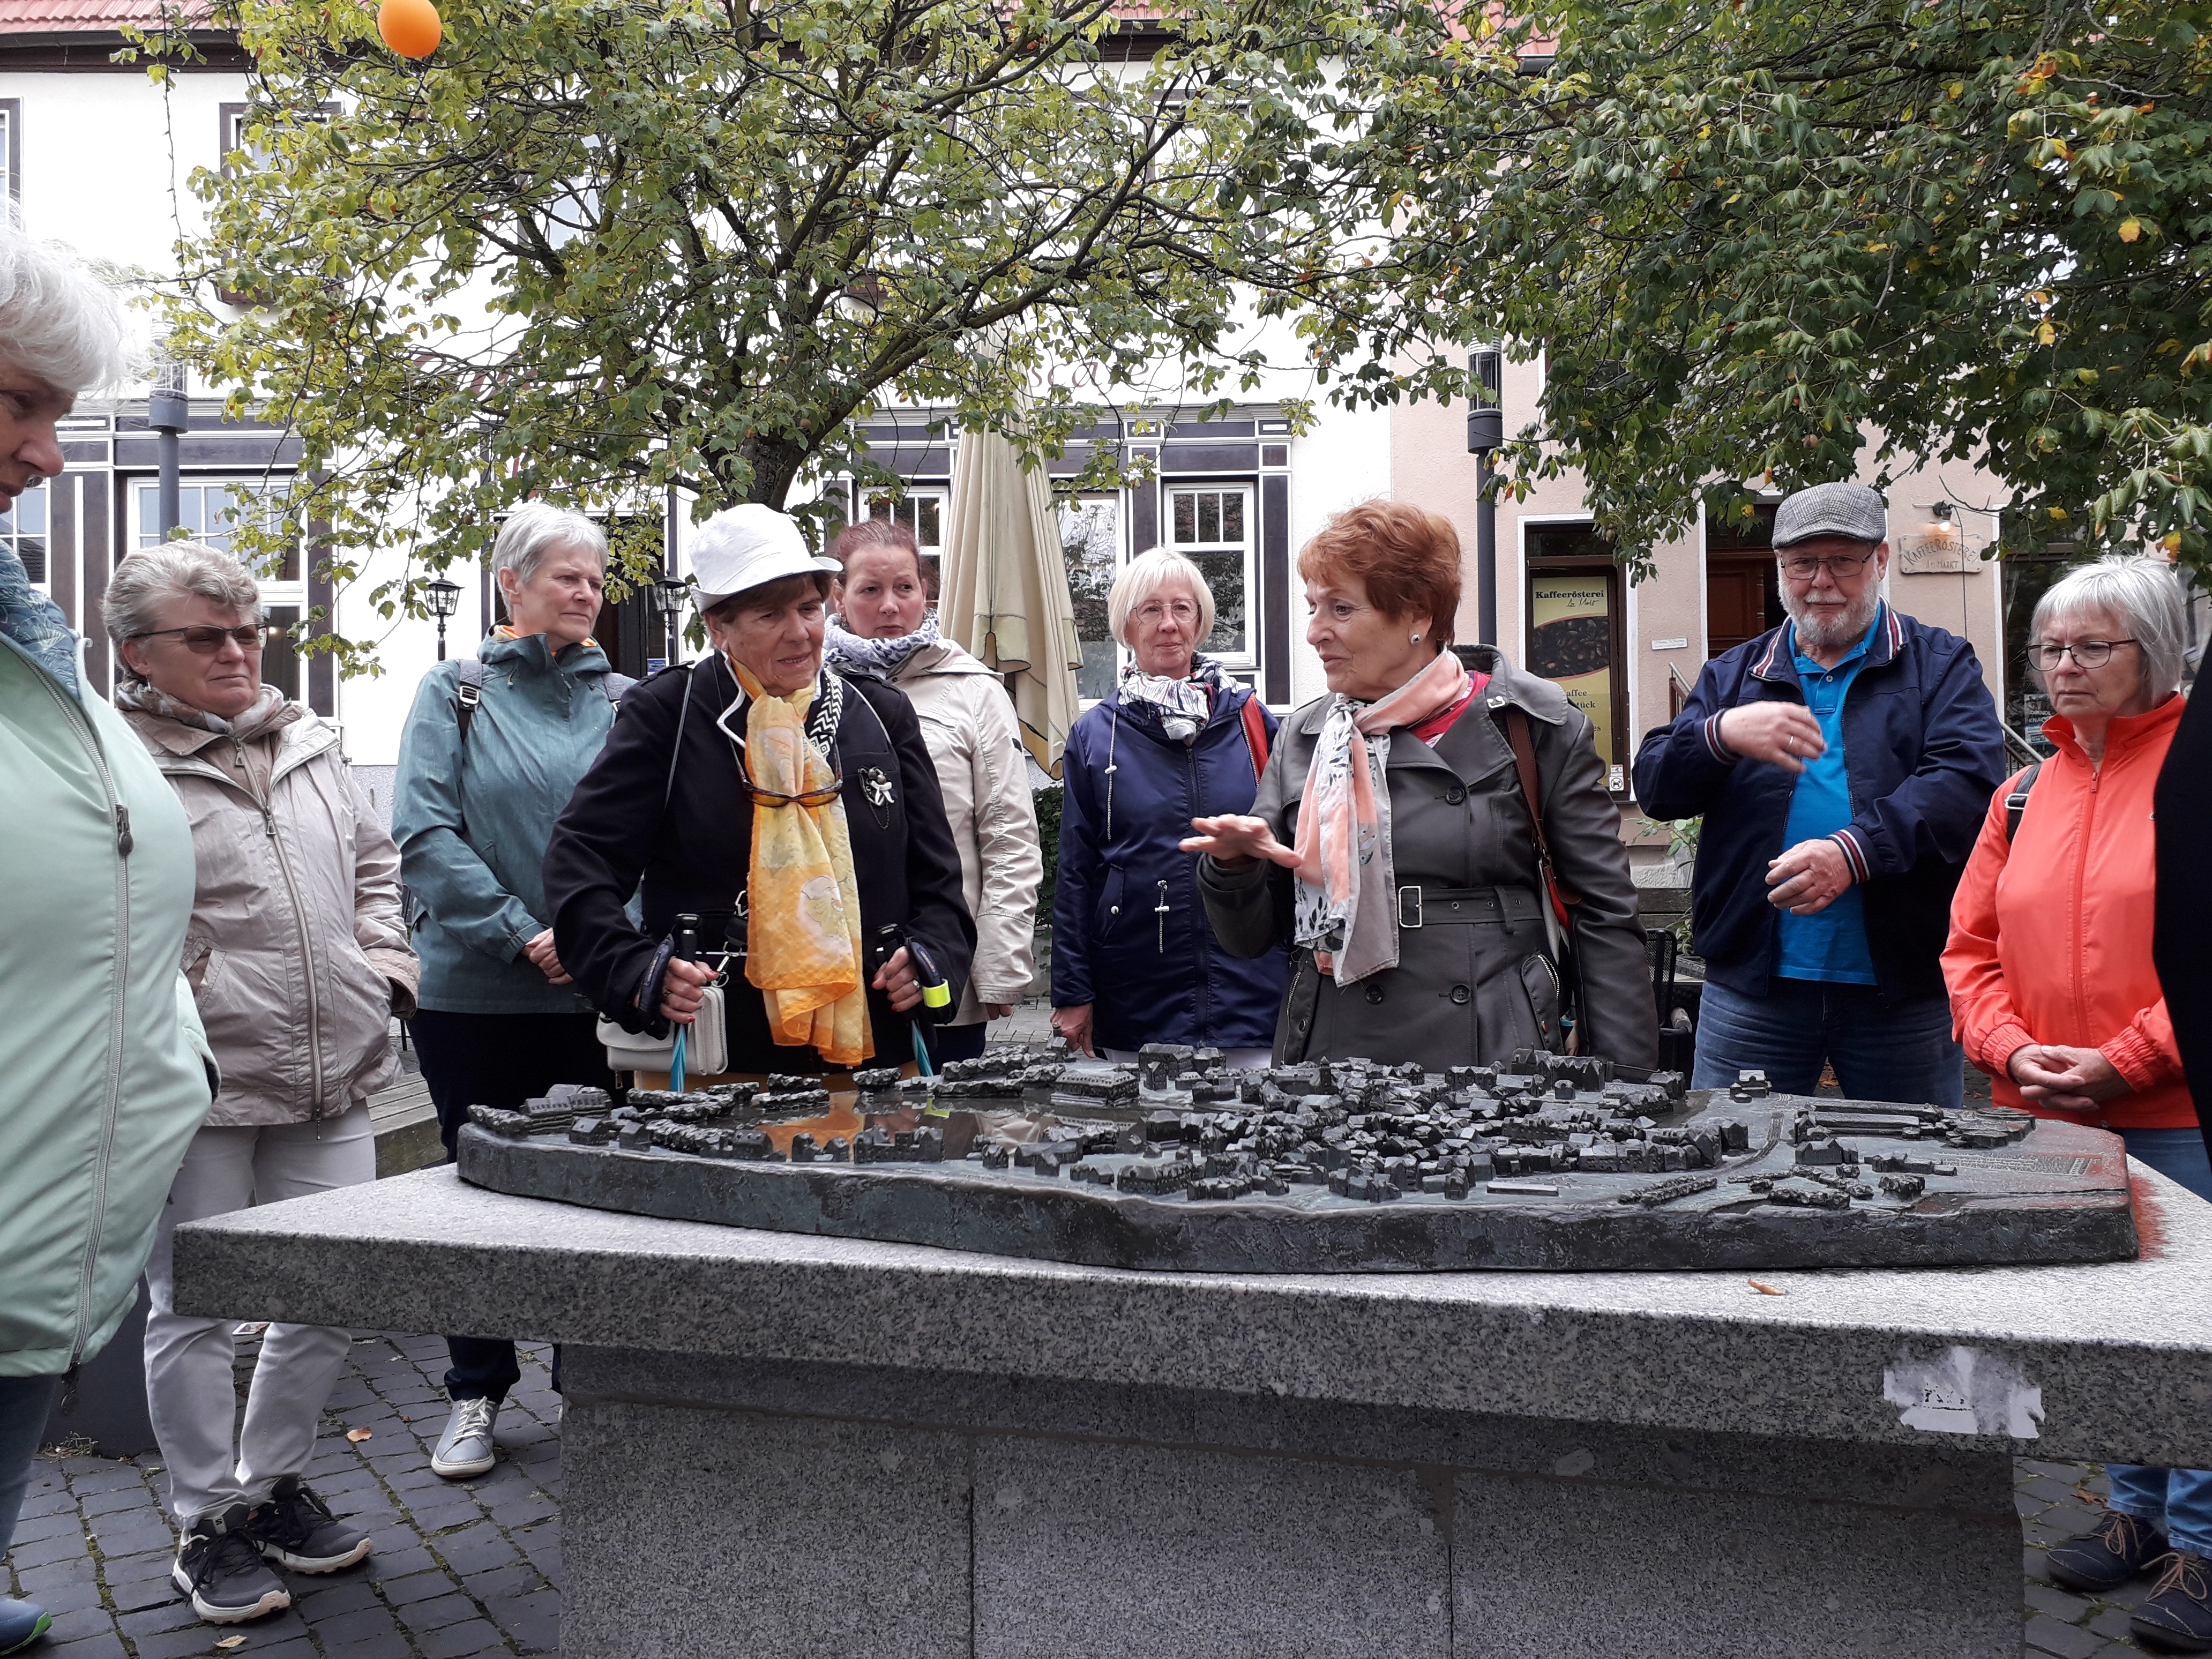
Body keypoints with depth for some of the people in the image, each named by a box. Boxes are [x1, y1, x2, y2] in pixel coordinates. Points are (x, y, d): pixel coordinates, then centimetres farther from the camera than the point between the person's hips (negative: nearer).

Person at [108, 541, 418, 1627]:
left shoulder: (307, 744, 13)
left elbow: (373, 861, 24)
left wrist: (381, 963, 12)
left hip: (331, 1085, 6)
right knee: (194, 1311, 7)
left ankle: (273, 1485, 32)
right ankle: (208, 1525, 24)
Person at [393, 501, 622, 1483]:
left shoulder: (623, 701, 7)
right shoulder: (457, 692, 2)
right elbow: (425, 832, -7)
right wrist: (523, 935, -14)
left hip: (596, 995, 1)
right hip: (475, 991, -1)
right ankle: (476, 1394, 25)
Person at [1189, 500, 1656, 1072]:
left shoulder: (1534, 725, -1)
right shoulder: (1304, 737, 7)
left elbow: (1605, 916, -1)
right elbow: (1252, 937, 9)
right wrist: (1234, 867, -12)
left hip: (1494, 1066, -2)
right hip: (1330, 1059, 3)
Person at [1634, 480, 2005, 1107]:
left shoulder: (1940, 665, 8)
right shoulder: (1733, 675, 15)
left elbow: (1967, 780, -10)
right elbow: (1654, 786, 4)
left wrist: (1854, 852, -24)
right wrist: (1722, 735, -17)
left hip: (1904, 987, -1)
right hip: (1751, 987, 1)